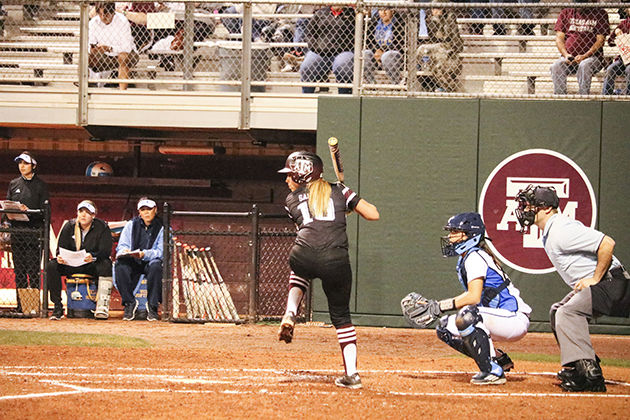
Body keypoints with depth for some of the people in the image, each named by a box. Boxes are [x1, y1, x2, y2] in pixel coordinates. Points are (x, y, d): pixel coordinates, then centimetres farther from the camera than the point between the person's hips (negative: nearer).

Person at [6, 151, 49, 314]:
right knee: (19, 271, 4)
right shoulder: (13, 184, 17)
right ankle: (20, 306, 7)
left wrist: (29, 211, -19)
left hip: (34, 233, -4)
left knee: (33, 270, -8)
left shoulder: (41, 185, 3)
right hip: (17, 232, 4)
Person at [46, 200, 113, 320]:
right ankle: (58, 307, -21)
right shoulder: (69, 226, 1)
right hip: (71, 265, 3)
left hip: (93, 265, -3)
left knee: (106, 264, -36)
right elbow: (61, 248, 0)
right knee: (51, 266, -23)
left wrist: (93, 257, -40)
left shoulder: (102, 227, -7)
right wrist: (60, 257, -27)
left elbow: (106, 251, -17)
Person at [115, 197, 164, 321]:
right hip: (133, 263, 2)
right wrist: (124, 251, -23)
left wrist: (144, 254, -30)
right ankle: (130, 303, -17)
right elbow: (121, 245, 3)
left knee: (156, 267, -38)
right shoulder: (131, 225, 9)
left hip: (151, 261, -2)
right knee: (120, 265, -31)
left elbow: (161, 252, -11)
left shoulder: (162, 228, 0)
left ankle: (152, 306, -24)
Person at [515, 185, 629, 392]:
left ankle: (591, 375, -31)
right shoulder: (549, 233, 11)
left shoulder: (562, 231, -21)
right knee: (557, 312, 19)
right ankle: (578, 367, 16)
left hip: (610, 282, -11)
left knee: (568, 313, -25)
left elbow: (607, 243, -28)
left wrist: (595, 279, -22)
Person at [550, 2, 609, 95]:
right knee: (556, 66, -29)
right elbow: (559, 38, 11)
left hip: (591, 56, -3)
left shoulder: (600, 13, 6)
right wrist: (566, 55, -9)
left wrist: (584, 56, -15)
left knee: (584, 66, -37)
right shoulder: (566, 13, 16)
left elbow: (600, 40, -1)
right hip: (569, 57, 3)